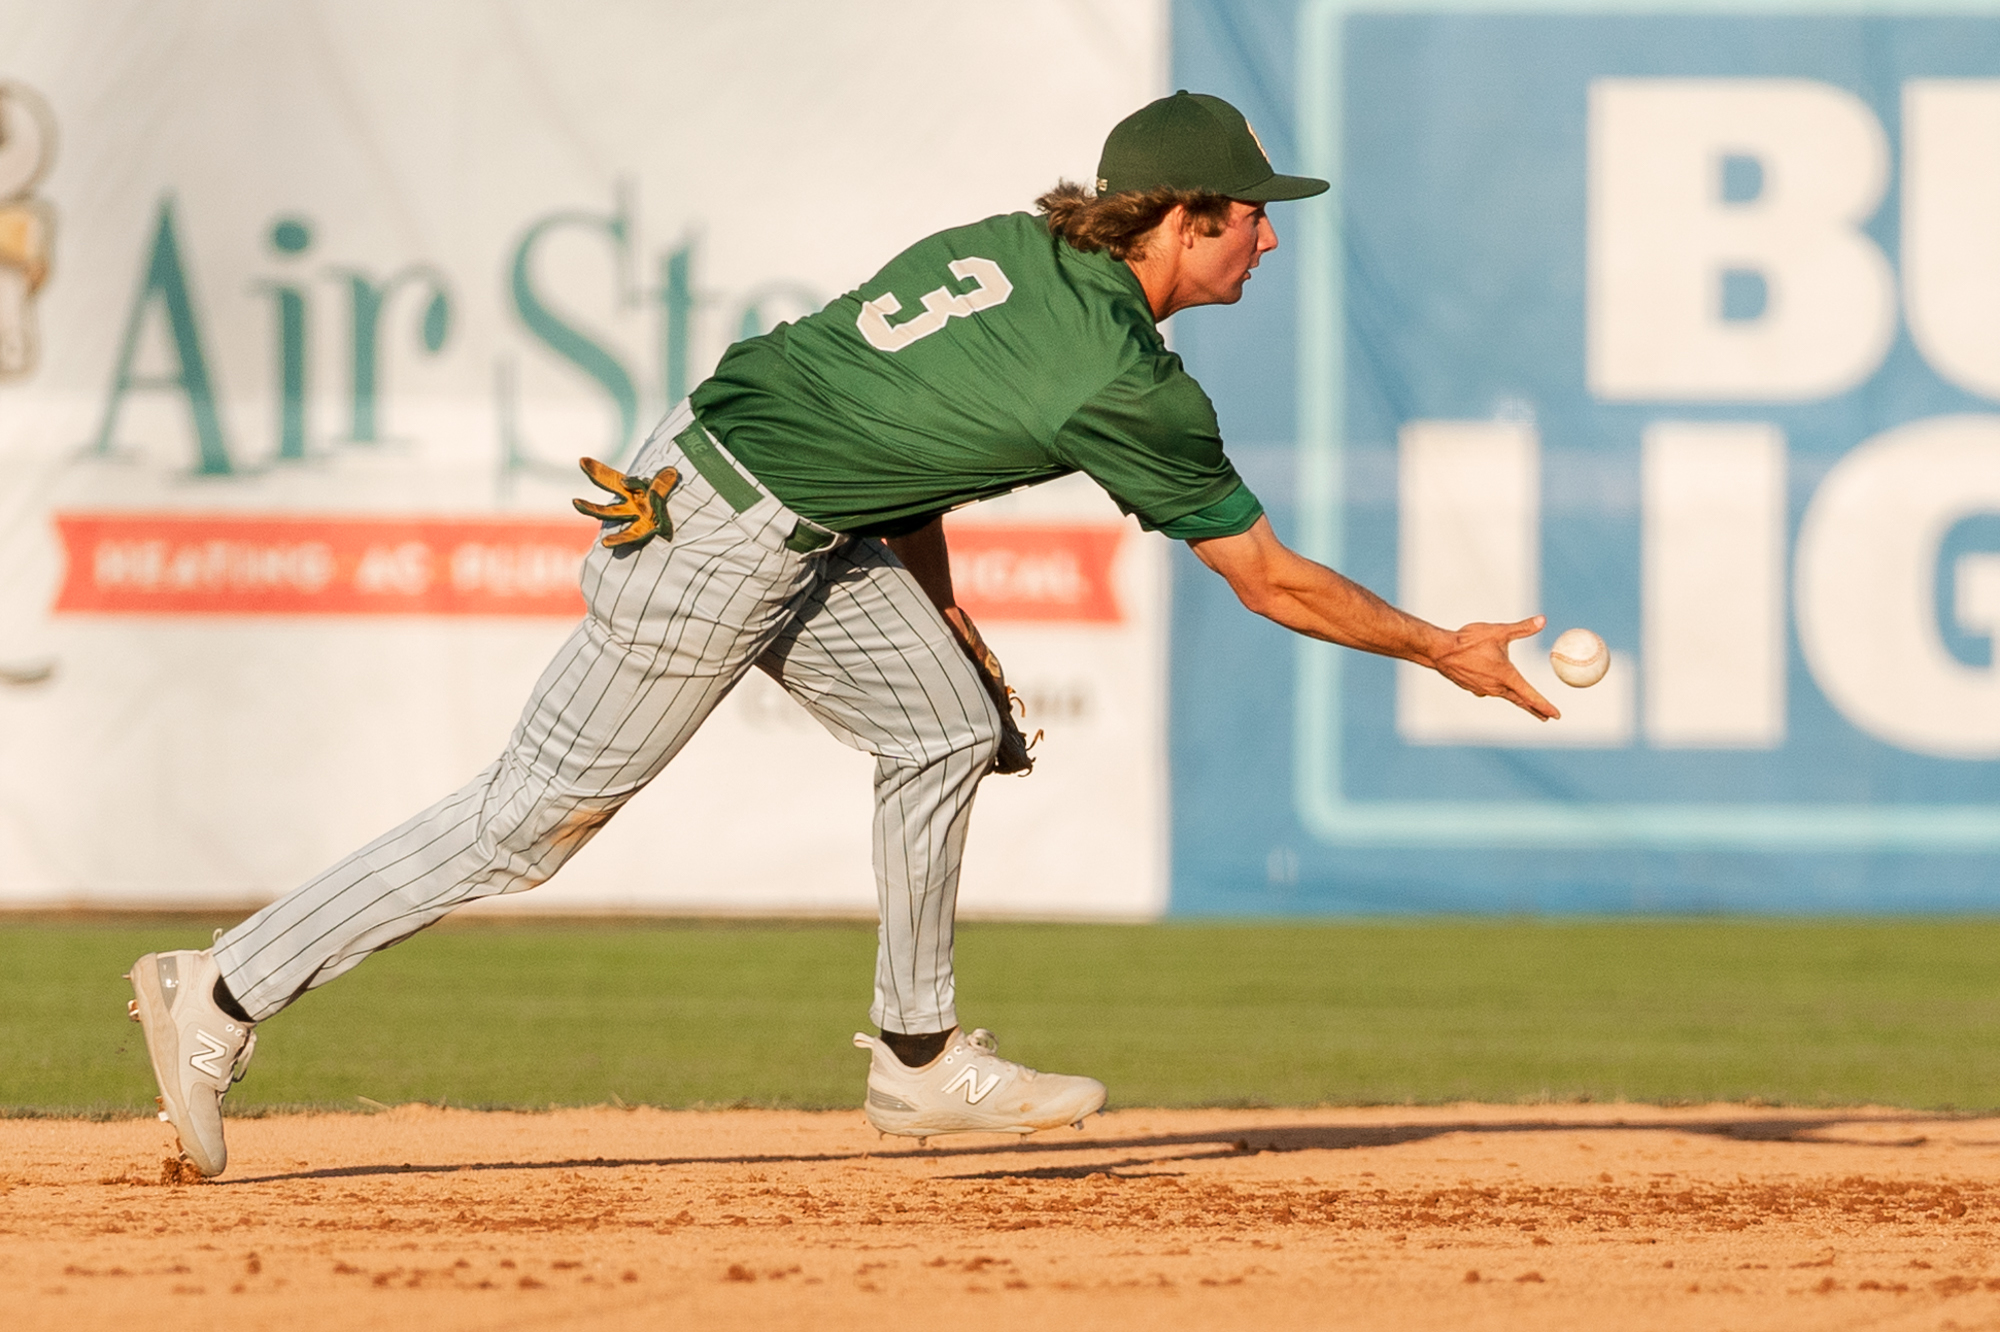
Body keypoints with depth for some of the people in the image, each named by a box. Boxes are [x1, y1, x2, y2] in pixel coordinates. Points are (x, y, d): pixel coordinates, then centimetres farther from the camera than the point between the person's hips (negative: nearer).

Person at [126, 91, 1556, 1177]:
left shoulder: (1004, 247, 7)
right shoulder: (1131, 387, -15)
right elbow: (1273, 580, -4)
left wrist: (936, 601, 18)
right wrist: (1448, 652, 7)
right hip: (721, 548, -9)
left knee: (944, 729, 15)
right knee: (533, 817, -2)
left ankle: (920, 1060, 23)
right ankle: (225, 995, 1)